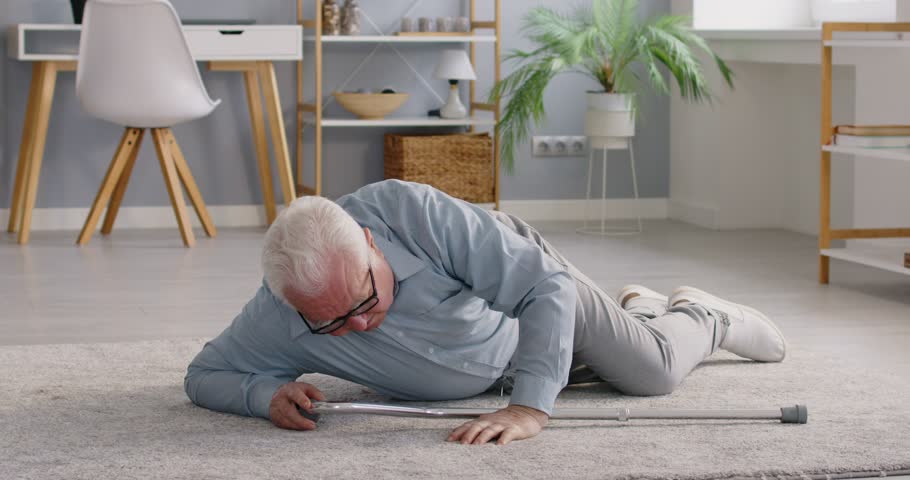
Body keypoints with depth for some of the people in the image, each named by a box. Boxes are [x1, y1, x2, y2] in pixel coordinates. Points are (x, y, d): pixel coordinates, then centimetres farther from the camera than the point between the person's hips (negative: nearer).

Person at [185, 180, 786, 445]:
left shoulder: (410, 209, -46)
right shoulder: (276, 319, -38)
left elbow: (547, 284, -43)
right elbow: (204, 375, -20)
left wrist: (531, 406, -54)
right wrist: (265, 393, -43)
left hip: (525, 276, -4)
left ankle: (701, 316, 34)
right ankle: (638, 305, 57)